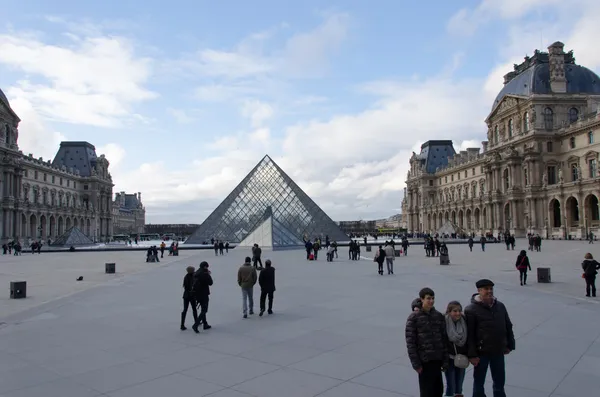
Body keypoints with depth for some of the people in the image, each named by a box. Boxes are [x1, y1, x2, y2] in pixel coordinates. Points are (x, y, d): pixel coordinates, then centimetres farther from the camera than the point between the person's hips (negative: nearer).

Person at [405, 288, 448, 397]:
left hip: (437, 359, 5)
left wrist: (445, 360, 5)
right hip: (424, 360, -5)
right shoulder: (414, 317, -9)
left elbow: (444, 339, 8)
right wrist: (415, 363, -13)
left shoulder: (439, 316, 5)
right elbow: (410, 342, -10)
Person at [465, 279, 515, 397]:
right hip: (481, 353, -5)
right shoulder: (471, 310, -15)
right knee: (479, 383, 11)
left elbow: (508, 327, 12)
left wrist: (509, 345, 11)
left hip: (498, 351, 5)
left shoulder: (500, 306, 3)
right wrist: (471, 354, -16)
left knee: (500, 382, 19)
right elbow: (469, 334, -15)